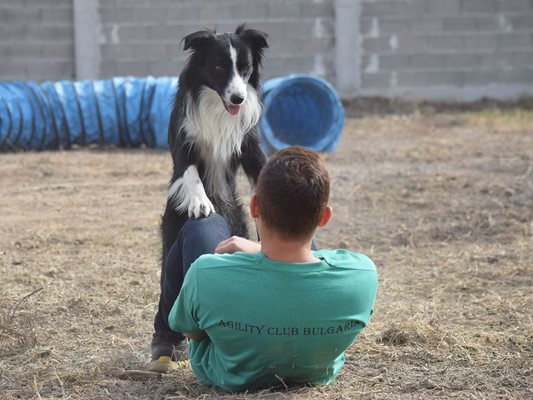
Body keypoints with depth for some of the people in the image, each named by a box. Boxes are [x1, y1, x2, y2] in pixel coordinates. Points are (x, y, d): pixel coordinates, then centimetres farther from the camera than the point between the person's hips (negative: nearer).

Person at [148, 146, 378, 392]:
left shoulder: (207, 274, -39)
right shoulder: (363, 276, -35)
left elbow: (190, 331, -15)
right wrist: (258, 250, -4)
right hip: (315, 378, 2)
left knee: (205, 224, 17)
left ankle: (166, 344, 40)